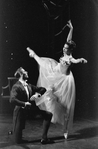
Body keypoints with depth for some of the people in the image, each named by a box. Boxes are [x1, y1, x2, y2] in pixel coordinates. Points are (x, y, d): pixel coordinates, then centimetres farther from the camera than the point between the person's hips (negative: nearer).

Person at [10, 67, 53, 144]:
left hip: (30, 109, 7)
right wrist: (24, 104, -26)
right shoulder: (16, 87, -15)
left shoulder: (29, 86, 7)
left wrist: (37, 94, -7)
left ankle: (44, 137, 2)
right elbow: (12, 99, -30)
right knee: (18, 141, -2)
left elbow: (43, 89, 12)